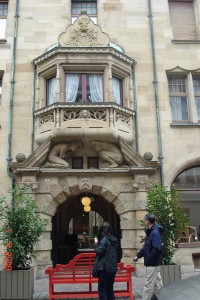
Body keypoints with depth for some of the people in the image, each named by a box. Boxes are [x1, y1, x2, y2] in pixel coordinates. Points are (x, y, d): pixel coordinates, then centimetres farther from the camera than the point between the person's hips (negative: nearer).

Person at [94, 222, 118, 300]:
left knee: (102, 289, 2)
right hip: (113, 267, 7)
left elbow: (99, 251, -16)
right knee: (110, 288, 15)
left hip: (105, 268, -7)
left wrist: (96, 244, 0)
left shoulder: (104, 239, -14)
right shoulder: (114, 239, 8)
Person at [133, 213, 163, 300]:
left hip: (152, 263, -9)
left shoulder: (155, 232, -19)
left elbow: (157, 249, -26)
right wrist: (138, 255, 9)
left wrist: (148, 259, -18)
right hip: (153, 263, 9)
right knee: (157, 283, 16)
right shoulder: (150, 232, 11)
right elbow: (145, 247, 16)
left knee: (149, 284, -2)